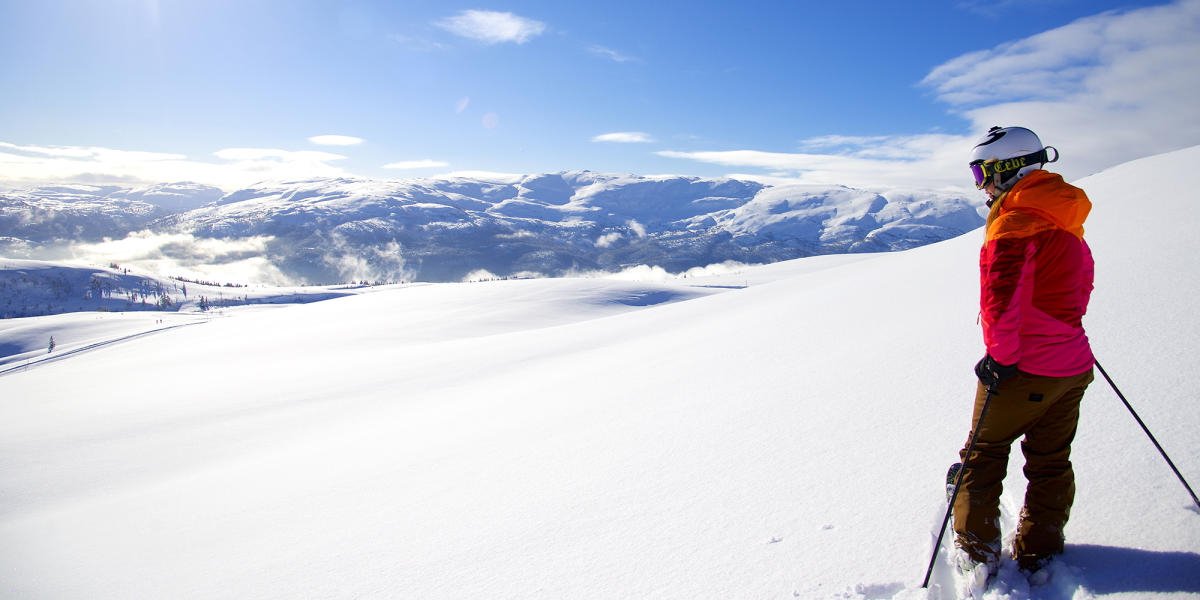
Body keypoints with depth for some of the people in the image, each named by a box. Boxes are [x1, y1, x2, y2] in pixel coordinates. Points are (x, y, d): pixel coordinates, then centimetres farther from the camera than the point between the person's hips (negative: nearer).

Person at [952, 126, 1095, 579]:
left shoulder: (1014, 220, -19)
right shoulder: (1067, 218, 9)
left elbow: (1003, 295, -27)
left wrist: (1001, 356, -19)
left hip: (1023, 370, -8)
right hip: (1073, 364, 8)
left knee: (984, 454, 9)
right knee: (1051, 463, 17)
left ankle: (976, 555, 18)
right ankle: (1040, 557, 29)